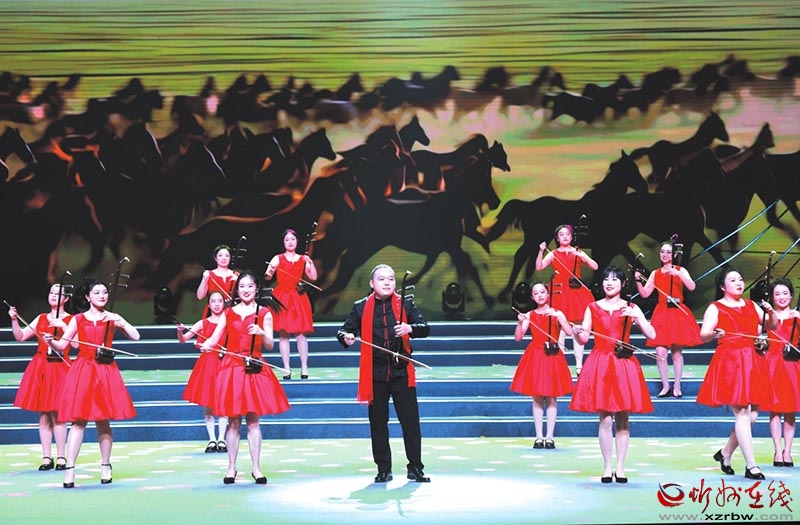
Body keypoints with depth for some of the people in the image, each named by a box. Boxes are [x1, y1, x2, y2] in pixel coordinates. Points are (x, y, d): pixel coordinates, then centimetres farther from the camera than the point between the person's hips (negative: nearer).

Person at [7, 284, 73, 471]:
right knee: (43, 414, 4)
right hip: (40, 368, 4)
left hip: (59, 368, -4)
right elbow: (20, 336, 11)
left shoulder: (70, 320, 1)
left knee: (57, 414, -6)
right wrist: (14, 320, -3)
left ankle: (61, 457, 1)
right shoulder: (41, 318, 14)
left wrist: (63, 326, -20)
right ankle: (46, 457, 9)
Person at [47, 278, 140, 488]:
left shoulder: (112, 318, 7)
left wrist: (120, 320, -13)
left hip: (106, 372, 0)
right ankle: (69, 468, -7)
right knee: (78, 420, -6)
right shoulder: (78, 319, 7)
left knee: (103, 421, 4)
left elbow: (135, 336, -1)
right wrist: (50, 341, -17)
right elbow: (62, 345, 4)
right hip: (82, 370, 0)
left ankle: (105, 466, 17)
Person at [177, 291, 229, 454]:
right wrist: (180, 331, -22)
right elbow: (183, 340, -3)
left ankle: (221, 439, 7)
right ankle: (212, 440, 8)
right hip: (206, 363, 0)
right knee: (207, 404, 1)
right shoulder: (203, 323, 3)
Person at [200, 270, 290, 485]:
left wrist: (262, 333, -21)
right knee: (233, 421, 2)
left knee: (253, 419, 1)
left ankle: (256, 468, 6)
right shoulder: (229, 313, 9)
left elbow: (270, 345, 0)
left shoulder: (264, 313, 5)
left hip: (254, 369, -1)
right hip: (231, 368, 1)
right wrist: (205, 345, -20)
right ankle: (231, 468, 9)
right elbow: (214, 338, 2)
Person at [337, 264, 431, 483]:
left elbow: (425, 328, 0)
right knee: (378, 423, 6)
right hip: (375, 374, 1)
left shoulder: (405, 304, 4)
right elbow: (344, 330, 8)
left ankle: (415, 468, 9)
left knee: (410, 421, 0)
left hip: (401, 372, 0)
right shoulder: (361, 307, 4)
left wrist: (410, 328, -21)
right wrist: (346, 337, -16)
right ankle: (383, 469, 15)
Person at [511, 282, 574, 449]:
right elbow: (518, 337, -3)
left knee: (551, 398, 0)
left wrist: (556, 316, -22)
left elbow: (569, 332, -13)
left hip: (552, 357, -1)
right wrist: (520, 322, -20)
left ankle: (549, 437, 5)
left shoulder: (557, 314, 2)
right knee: (537, 399, 3)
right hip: (535, 357, 1)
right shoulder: (530, 315, 5)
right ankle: (539, 437, 7)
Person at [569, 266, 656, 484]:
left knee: (622, 419, 1)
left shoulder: (631, 308, 7)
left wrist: (637, 316, -14)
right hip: (600, 364, 0)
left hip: (624, 364, 0)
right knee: (605, 419, -4)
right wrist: (577, 332, -18)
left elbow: (652, 335, 0)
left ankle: (620, 467, 9)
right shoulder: (592, 308, 8)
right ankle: (607, 467, 3)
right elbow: (583, 339, 4)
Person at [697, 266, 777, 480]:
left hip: (752, 363, 6)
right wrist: (714, 333, -33)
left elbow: (773, 326, 19)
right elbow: (703, 334, -11)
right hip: (729, 363, -6)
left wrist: (770, 313, -1)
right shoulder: (715, 308, 1)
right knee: (742, 414, -11)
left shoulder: (751, 306, 17)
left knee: (752, 415, 4)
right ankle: (751, 466, -11)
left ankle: (725, 453, 23)